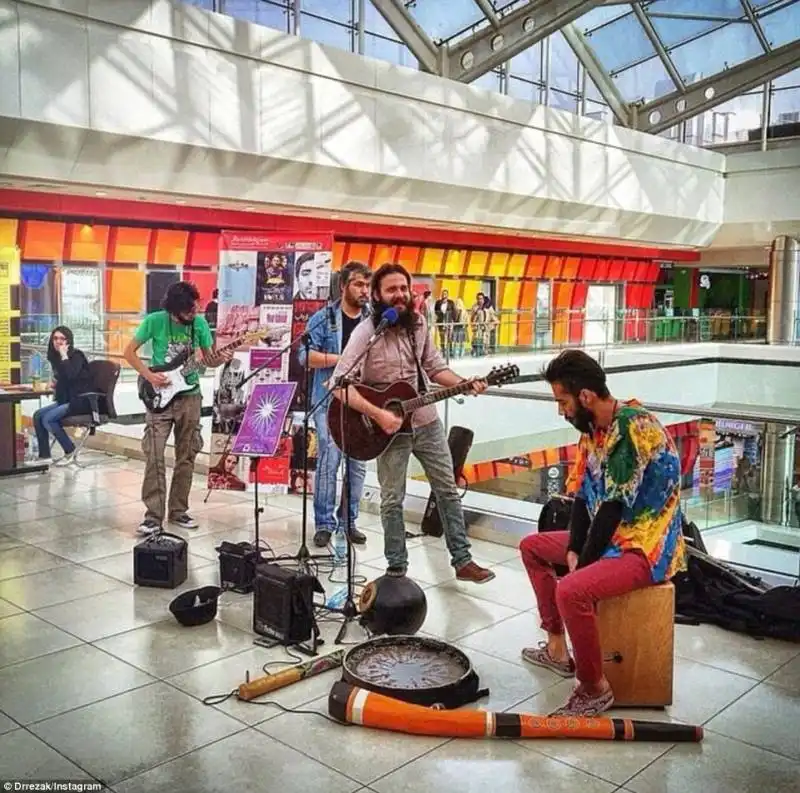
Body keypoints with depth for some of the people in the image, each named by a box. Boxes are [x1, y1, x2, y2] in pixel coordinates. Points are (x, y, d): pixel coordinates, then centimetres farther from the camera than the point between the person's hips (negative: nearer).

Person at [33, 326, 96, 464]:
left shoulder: (76, 356, -12)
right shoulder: (56, 358, 11)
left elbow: (70, 376, -32)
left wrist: (64, 356, -24)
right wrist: (55, 384, 5)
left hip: (81, 400, -9)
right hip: (66, 400, 9)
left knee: (48, 419, -22)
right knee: (38, 415, -6)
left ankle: (70, 451, -8)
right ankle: (44, 455, -2)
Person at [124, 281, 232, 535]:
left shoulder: (200, 323, -1)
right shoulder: (155, 321, -10)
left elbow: (207, 360, 8)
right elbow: (129, 352, -2)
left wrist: (221, 359, -14)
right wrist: (149, 376, -14)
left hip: (190, 397, 3)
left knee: (186, 457, 7)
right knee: (155, 457, -7)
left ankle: (178, 510, 18)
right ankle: (154, 515, -1)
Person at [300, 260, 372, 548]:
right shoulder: (323, 318, -1)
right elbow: (306, 356, -9)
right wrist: (345, 358, -17)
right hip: (330, 399, -4)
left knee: (358, 463, 7)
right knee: (329, 460, -7)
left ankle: (348, 520, 19)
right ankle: (324, 523, 4)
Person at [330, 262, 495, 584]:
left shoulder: (418, 323, 1)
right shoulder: (366, 332, -18)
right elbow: (338, 383, -25)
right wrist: (377, 414, -31)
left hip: (427, 421, 5)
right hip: (390, 426, -5)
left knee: (448, 490, 10)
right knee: (392, 500, 4)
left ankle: (462, 561, 22)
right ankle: (396, 568, 20)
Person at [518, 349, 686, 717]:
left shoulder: (635, 427, -25)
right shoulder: (592, 428, 3)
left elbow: (614, 507, -25)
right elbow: (583, 497, 6)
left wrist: (583, 563, -17)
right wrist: (573, 550, -6)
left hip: (646, 547, -10)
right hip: (610, 537, 10)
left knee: (571, 590, -31)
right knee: (532, 546, 18)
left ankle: (596, 688, -9)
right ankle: (557, 647, 21)